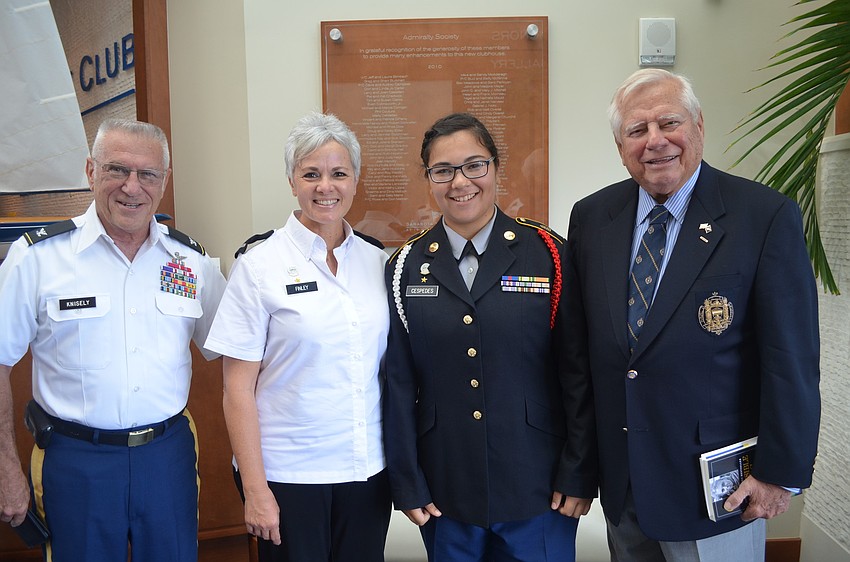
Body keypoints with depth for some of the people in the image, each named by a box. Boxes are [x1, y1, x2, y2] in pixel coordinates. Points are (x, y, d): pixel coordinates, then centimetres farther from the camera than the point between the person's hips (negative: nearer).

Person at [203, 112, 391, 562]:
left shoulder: (377, 261, 2)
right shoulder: (260, 267, -9)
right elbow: (238, 389, -8)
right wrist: (255, 489, -9)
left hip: (369, 470, 4)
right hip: (289, 474, -3)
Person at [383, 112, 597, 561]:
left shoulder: (548, 254, -6)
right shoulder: (406, 266, 0)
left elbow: (579, 373, -5)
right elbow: (398, 382, 1)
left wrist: (579, 475, -5)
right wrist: (407, 485, 0)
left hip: (537, 489, -1)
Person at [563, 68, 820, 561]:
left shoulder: (767, 217, -13)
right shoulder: (591, 217, 0)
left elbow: (791, 359, -11)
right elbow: (580, 340, 5)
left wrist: (782, 473, -9)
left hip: (715, 487, -4)